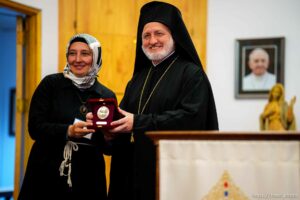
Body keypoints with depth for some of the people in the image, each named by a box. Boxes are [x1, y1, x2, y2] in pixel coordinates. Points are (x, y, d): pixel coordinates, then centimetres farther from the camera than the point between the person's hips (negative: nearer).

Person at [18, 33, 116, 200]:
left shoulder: (107, 96, 5)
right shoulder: (51, 84, 0)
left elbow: (108, 147, 8)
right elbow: (35, 128, -8)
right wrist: (68, 131, -23)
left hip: (87, 180, 2)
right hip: (47, 175, -2)